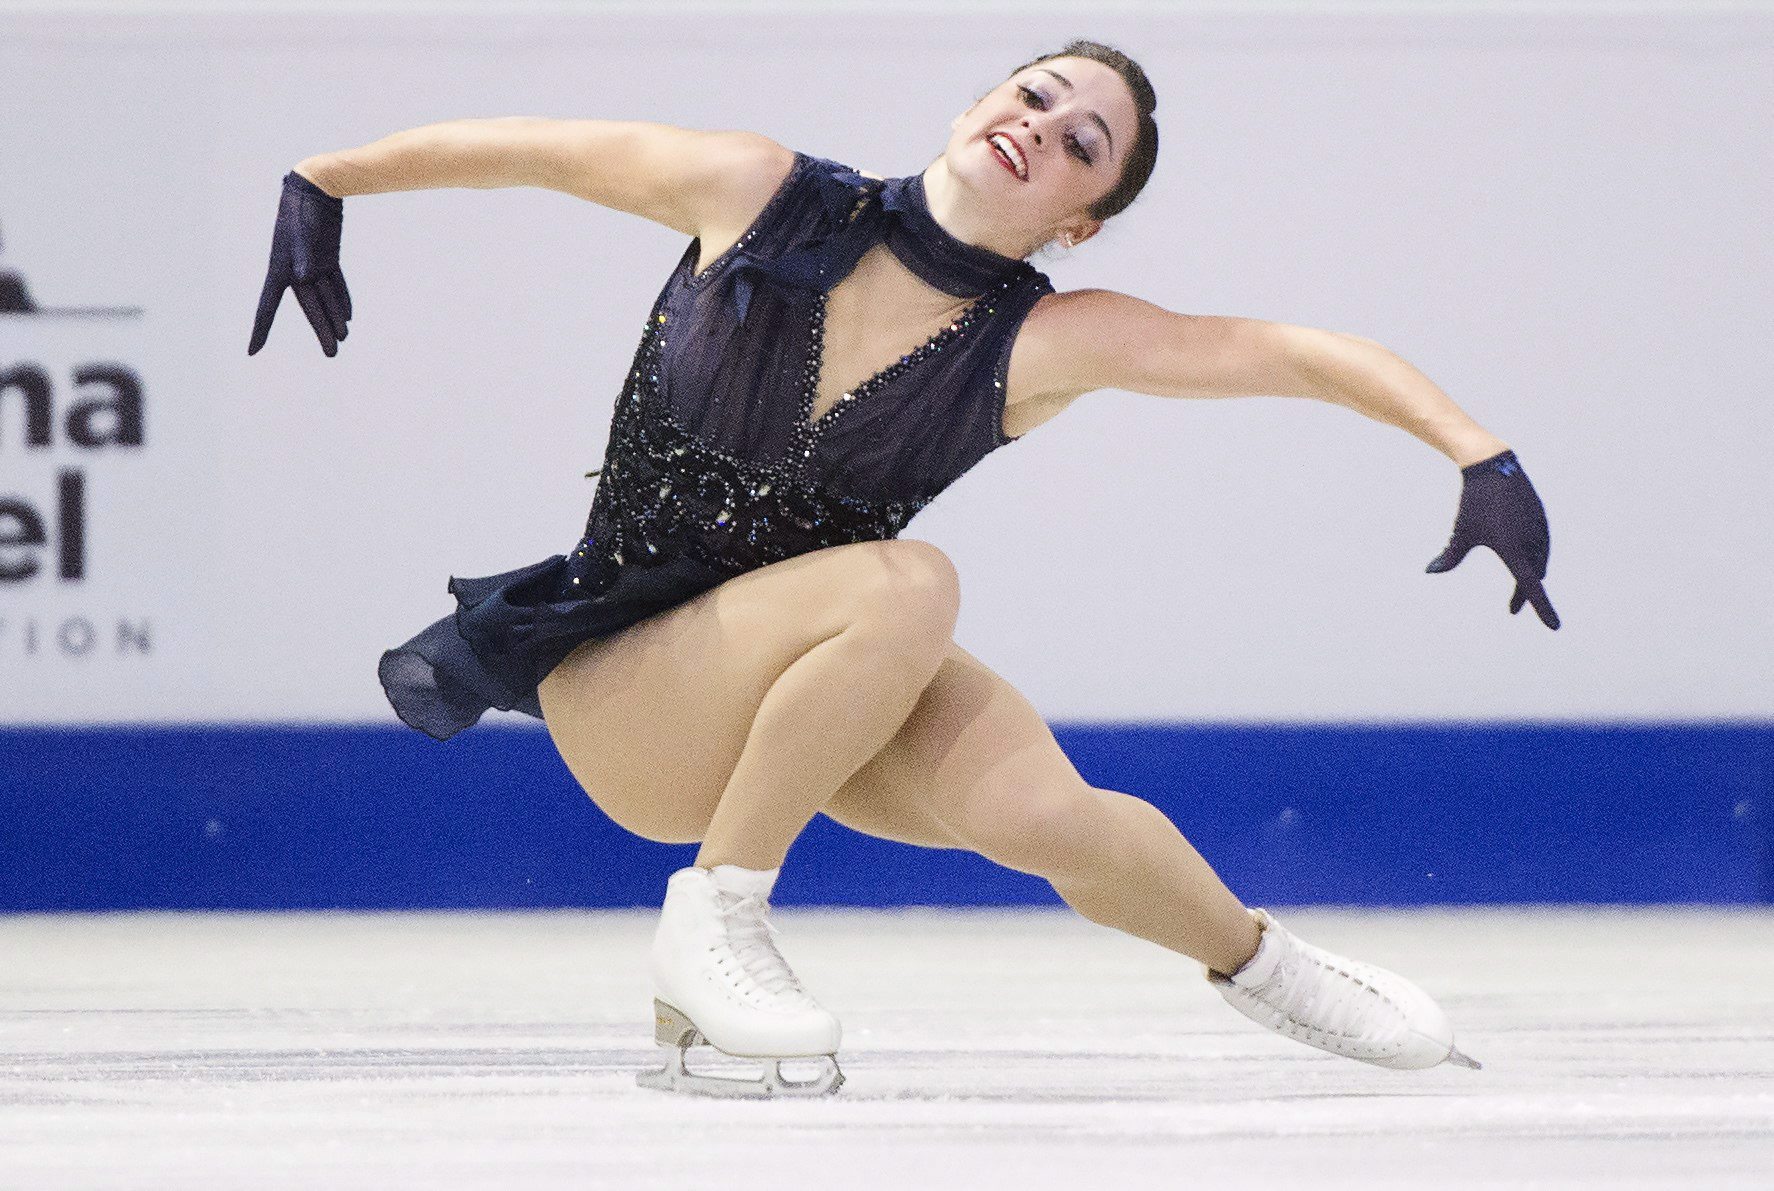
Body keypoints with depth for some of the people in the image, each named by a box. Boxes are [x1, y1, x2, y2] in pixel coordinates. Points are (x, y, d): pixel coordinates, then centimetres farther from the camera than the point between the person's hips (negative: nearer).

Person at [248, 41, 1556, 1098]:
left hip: (823, 665, 2)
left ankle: (1255, 960, 6)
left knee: (1039, 810, -28)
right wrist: (322, 187, 5)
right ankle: (711, 922, -17)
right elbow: (536, 148, -1)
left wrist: (1484, 459, -22)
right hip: (616, 688, -2)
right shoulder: (756, 197, -15)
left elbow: (1311, 355, -12)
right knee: (907, 583, -33)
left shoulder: (1041, 345, -13)